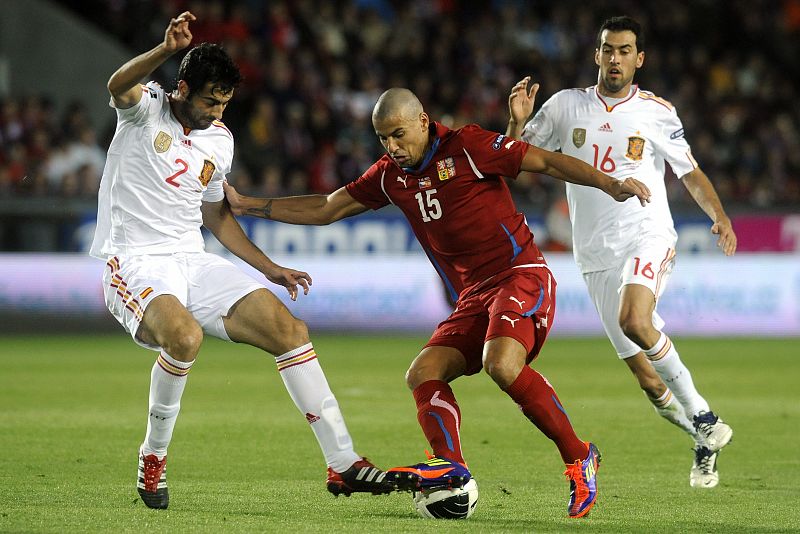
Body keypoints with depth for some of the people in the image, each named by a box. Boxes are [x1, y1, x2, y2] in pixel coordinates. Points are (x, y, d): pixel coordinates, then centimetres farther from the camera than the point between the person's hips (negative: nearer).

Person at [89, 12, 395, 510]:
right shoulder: (147, 107, -5)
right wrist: (167, 49, -50)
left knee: (288, 327, -7)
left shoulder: (220, 140, 12)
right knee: (185, 335, -36)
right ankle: (153, 458, -12)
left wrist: (269, 268, 17)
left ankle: (343, 463, -3)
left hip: (193, 262, 6)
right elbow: (119, 86, -31)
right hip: (136, 263, -6)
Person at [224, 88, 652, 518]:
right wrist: (245, 205, 17)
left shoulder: (466, 147, -8)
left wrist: (610, 185, -19)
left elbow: (546, 161, -7)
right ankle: (449, 463, -30)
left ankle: (579, 458, -20)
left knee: (501, 363, -31)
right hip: (473, 296, 8)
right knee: (423, 374, -10)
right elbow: (325, 209, 20)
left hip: (521, 275, -8)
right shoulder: (390, 175, 12)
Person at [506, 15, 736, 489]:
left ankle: (703, 419, -19)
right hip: (597, 254, 3)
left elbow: (691, 174, 9)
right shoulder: (566, 106, 7)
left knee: (635, 321, -33)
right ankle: (707, 436, 18)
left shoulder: (657, 112, 2)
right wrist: (517, 122, -9)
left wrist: (720, 215, -8)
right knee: (649, 380, 0)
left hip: (649, 236, -3)